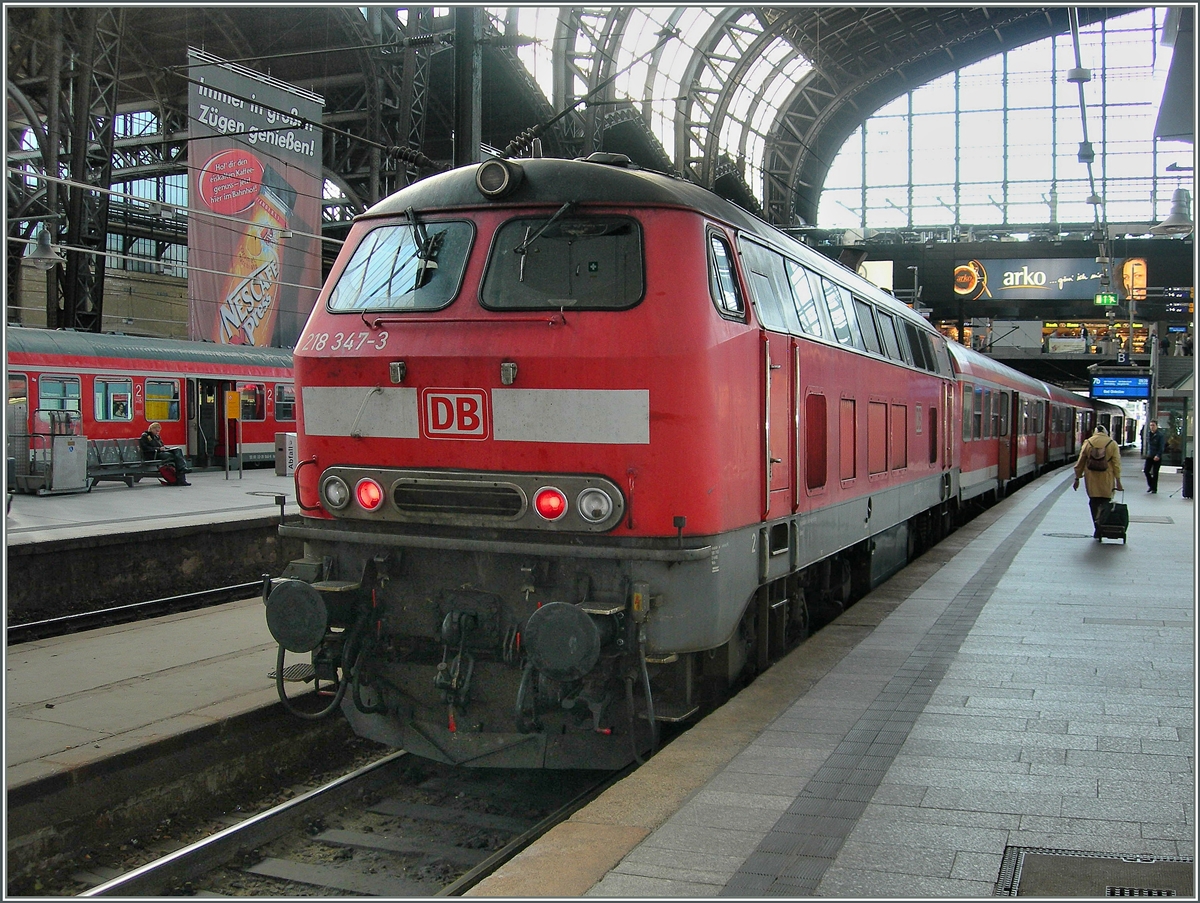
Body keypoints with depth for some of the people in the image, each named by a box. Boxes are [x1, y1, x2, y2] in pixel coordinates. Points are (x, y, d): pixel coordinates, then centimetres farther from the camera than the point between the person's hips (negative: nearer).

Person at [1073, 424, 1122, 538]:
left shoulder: (1087, 443, 3)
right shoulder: (1112, 444, 0)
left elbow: (1080, 462, 5)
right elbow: (1116, 464, -1)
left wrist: (1077, 478, 12)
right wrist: (1118, 482, 1)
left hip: (1091, 479, 1)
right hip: (1106, 480, -1)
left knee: (1093, 503, 8)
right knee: (1105, 503, 8)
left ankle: (1097, 530, 4)